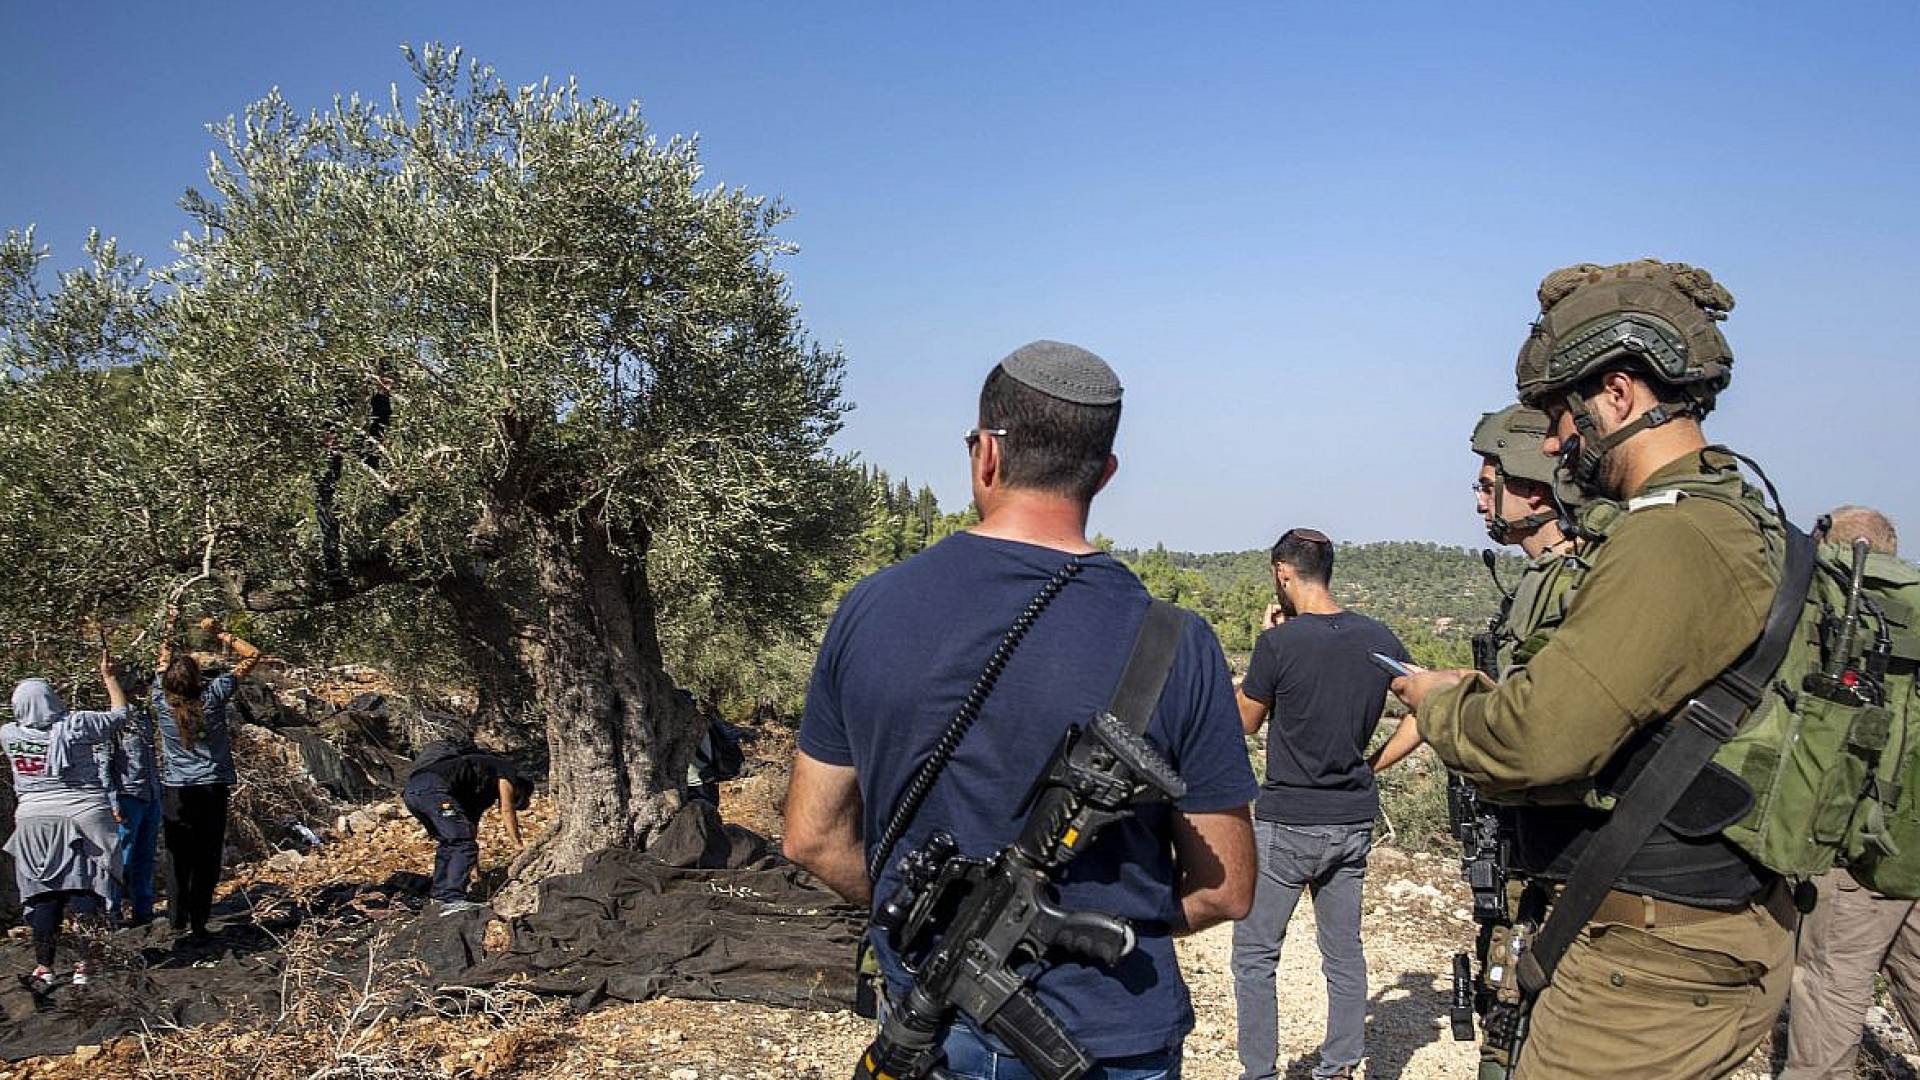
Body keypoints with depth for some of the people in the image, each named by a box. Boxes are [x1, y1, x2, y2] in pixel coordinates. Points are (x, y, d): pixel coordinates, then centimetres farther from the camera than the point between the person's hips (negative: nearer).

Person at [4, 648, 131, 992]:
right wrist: (108, 675, 12)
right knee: (84, 893, 1)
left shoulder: (9, 734, -1)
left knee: (43, 896, 7)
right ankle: (83, 967, 1)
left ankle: (44, 969, 8)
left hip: (35, 823, 3)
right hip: (83, 820, -3)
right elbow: (120, 713, 3)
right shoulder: (74, 725, -10)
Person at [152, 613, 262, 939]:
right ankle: (198, 923, 3)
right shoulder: (213, 695, -11)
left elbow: (162, 662, 15)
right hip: (211, 790, -2)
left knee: (179, 858, 13)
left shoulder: (162, 700, -6)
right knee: (207, 860, 3)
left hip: (174, 792, 2)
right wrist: (219, 633, -2)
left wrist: (169, 629, 23)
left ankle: (177, 917, 15)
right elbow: (252, 655, -4)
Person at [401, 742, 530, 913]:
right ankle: (453, 900, -19)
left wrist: (474, 867, 44)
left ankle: (440, 895, 23)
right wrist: (518, 844, 14)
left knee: (448, 843, 23)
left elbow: (472, 821, 41)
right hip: (433, 788, -9)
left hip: (411, 791, 9)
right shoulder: (508, 771, 17)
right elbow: (507, 810, 8)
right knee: (464, 845, -10)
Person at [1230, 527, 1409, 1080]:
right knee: (1344, 953, 14)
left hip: (1287, 824, -5)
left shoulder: (1278, 644, -16)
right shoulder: (1379, 638, 0)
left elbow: (1246, 722, -1)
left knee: (1255, 955, 5)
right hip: (1354, 821, 5)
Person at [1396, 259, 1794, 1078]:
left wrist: (1438, 704, -8)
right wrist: (1474, 693, 9)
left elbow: (1537, 740, -27)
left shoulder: (1672, 538, -22)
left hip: (1660, 961, -10)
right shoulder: (1741, 519, 11)